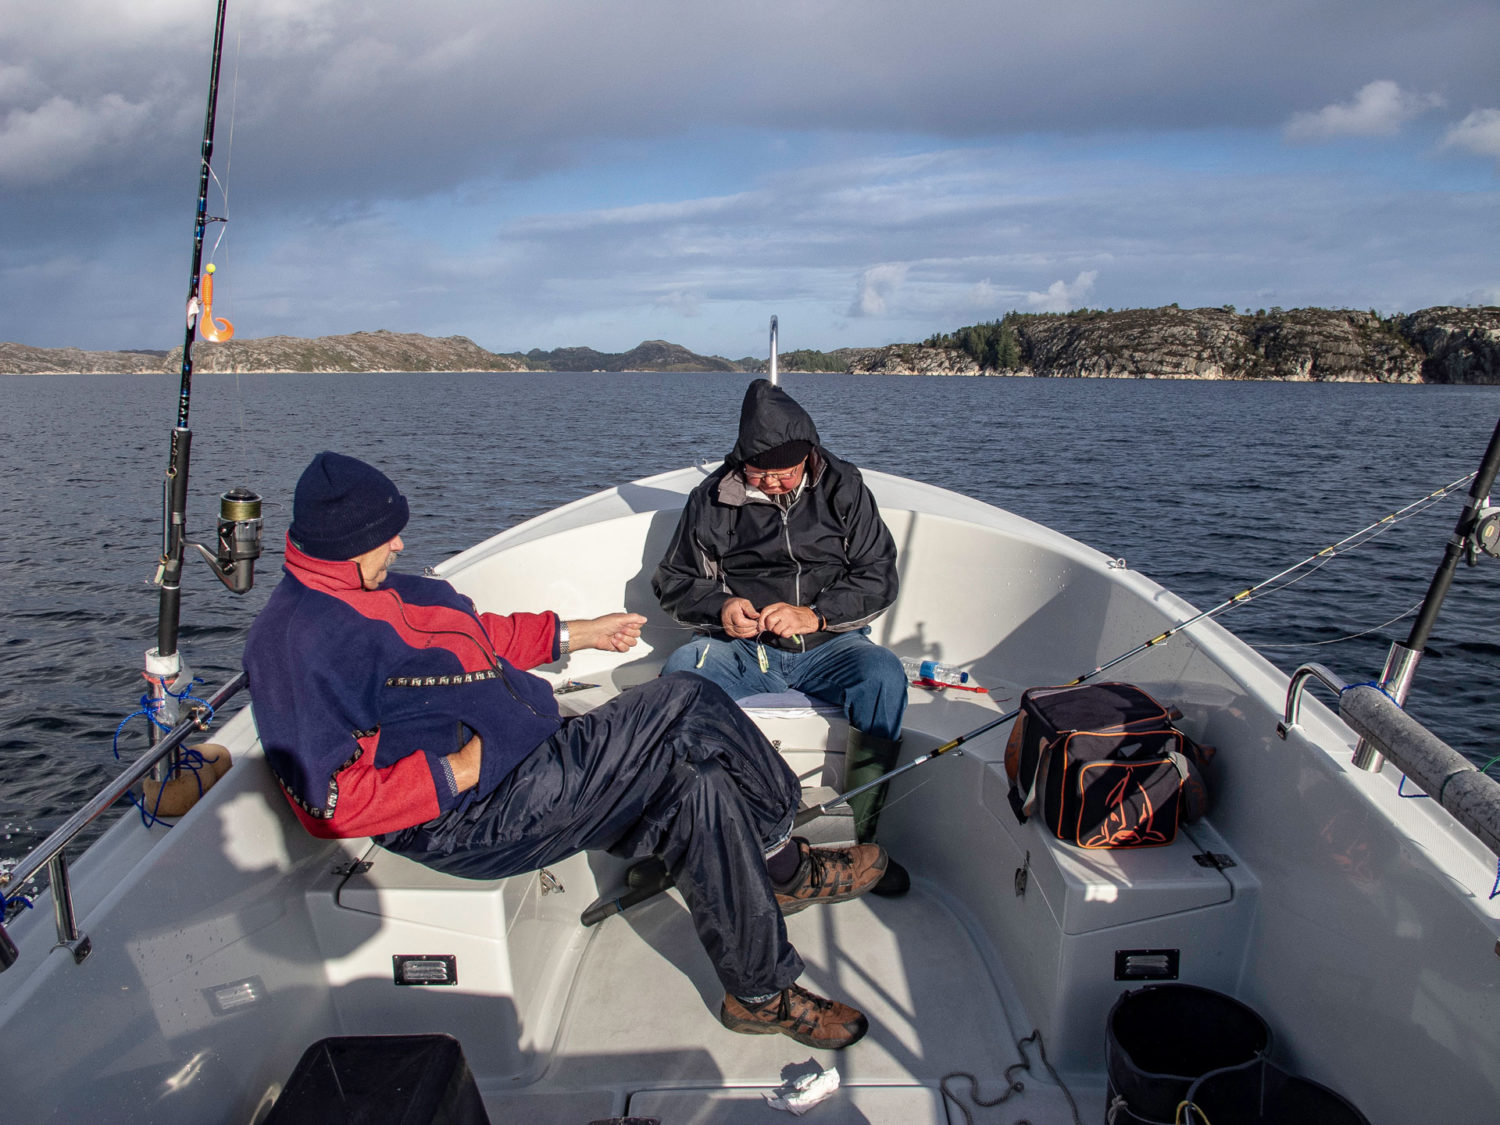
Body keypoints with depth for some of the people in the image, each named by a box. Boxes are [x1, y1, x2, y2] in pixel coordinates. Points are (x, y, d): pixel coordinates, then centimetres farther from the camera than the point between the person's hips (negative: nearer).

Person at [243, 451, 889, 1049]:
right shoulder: (301, 641, -16)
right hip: (465, 819, -9)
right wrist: (458, 771, -21)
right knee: (684, 705, -17)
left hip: (534, 763, 10)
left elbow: (480, 639, 28)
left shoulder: (367, 590, 14)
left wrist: (578, 634, 25)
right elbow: (329, 800, -22)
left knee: (696, 784, -8)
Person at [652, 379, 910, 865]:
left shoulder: (843, 488, 4)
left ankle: (863, 840, -21)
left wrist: (816, 615, -15)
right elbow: (673, 580, 13)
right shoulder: (714, 498, 5)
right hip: (741, 648, 1)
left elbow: (879, 578, 2)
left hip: (828, 643, 0)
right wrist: (720, 607, -10)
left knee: (884, 675, -33)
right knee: (679, 672, -31)